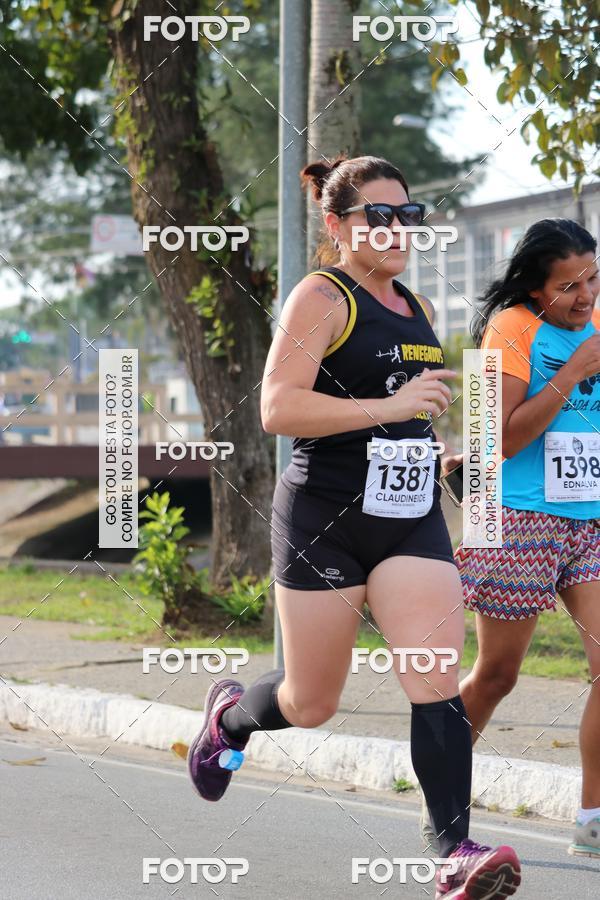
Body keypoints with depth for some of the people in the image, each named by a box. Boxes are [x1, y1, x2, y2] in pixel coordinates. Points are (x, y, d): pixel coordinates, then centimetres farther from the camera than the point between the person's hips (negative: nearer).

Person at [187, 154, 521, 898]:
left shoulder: (414, 308, 15)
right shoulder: (321, 298, -8)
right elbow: (278, 409, -20)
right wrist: (389, 407, -26)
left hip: (412, 523, 6)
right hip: (325, 521, -5)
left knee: (438, 682, -13)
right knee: (311, 707, 7)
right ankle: (230, 712, 40)